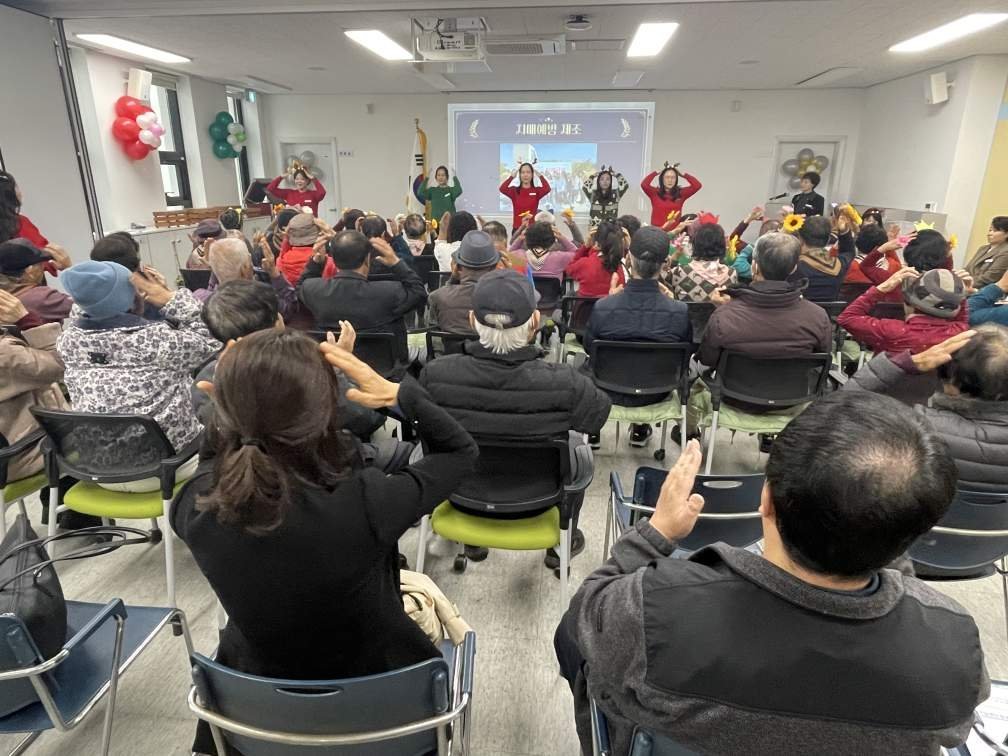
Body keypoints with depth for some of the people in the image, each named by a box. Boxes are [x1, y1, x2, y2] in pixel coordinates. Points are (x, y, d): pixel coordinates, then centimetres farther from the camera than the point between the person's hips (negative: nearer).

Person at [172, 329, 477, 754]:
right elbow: (460, 451, -19)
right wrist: (397, 393, -23)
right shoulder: (364, 505, -37)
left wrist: (231, 410, -14)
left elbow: (214, 467, 0)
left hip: (260, 695, 3)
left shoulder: (194, 508, -26)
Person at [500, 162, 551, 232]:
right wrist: (512, 176, -9)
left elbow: (547, 189, -17)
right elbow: (502, 189, -14)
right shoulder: (514, 191, 4)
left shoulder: (537, 191, 4)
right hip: (517, 228, 0)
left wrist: (539, 175, -9)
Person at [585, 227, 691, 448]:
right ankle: (641, 428, 50)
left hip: (610, 392, -1)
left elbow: (588, 348, -8)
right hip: (655, 393, 1)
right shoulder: (680, 312, -28)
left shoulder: (602, 308, -29)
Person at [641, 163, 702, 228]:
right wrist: (656, 173, -4)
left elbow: (698, 185, 0)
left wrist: (683, 175, 3)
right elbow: (644, 185, -14)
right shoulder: (655, 192, 2)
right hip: (657, 228, -1)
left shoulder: (681, 193, 8)